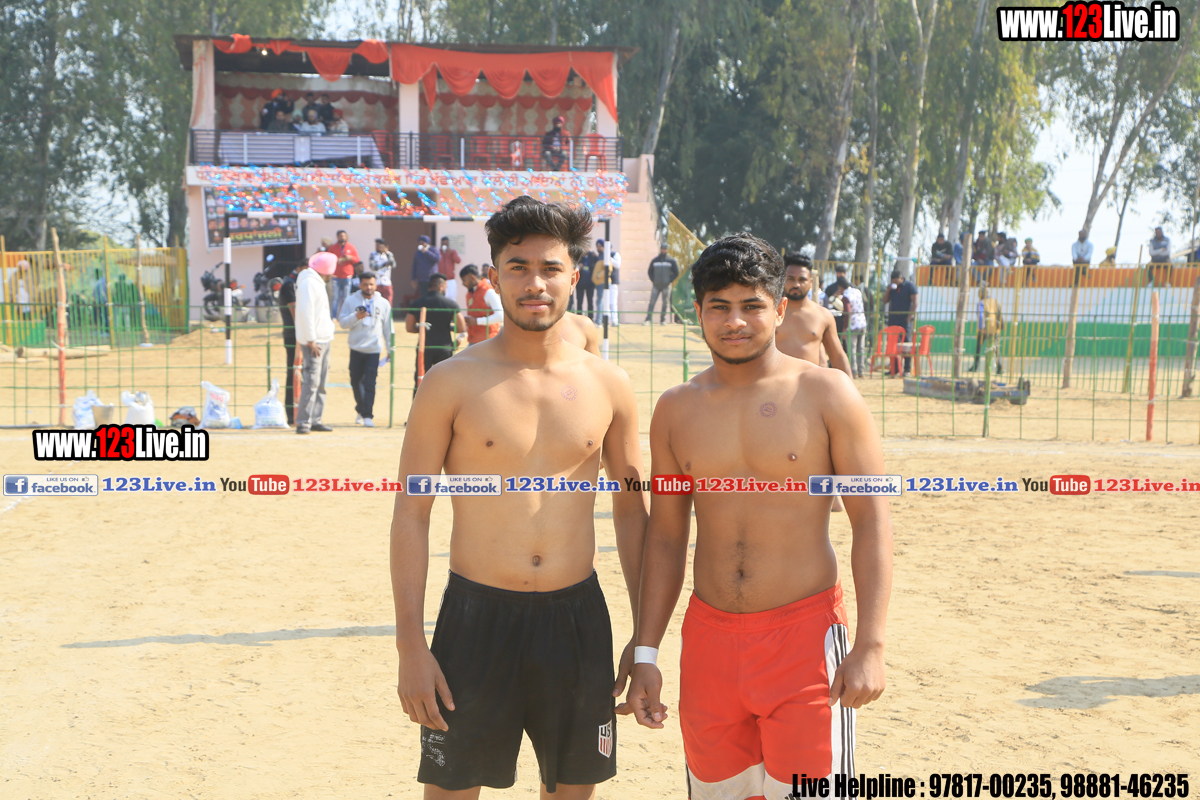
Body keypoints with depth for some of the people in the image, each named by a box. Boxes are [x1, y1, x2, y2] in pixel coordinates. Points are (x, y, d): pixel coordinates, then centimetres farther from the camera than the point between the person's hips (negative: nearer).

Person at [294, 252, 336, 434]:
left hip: (324, 340, 10)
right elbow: (305, 312, -18)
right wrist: (311, 340, -20)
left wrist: (329, 336, 14)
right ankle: (303, 422, -12)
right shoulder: (308, 282, -12)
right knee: (311, 381, -13)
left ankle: (315, 420, 13)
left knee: (321, 383, 10)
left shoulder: (317, 282, 19)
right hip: (314, 341, -10)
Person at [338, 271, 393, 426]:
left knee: (370, 383, -9)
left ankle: (368, 415, -6)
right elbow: (342, 322, -1)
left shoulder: (383, 303, 7)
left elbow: (388, 328, 11)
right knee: (355, 381, 8)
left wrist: (390, 348, 9)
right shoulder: (351, 301, 4)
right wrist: (356, 317, -19)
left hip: (374, 349, -1)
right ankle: (360, 410, 28)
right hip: (356, 348, 1)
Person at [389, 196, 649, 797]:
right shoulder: (451, 384, -5)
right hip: (477, 616, -2)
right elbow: (411, 513, -4)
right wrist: (410, 646, -8)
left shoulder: (608, 386, 3)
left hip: (578, 618, 3)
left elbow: (632, 508, 10)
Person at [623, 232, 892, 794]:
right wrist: (645, 653, 8)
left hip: (804, 634, -3)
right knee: (716, 787, 11)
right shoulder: (676, 410, 6)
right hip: (709, 636, 4)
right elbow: (665, 537, 11)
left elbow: (872, 521, -5)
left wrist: (870, 645, -12)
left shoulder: (827, 395, -4)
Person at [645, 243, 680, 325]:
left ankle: (663, 320, 9)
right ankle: (648, 320, -9)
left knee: (665, 303, 2)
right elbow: (649, 271, 15)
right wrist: (653, 280, 1)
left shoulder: (671, 261, 3)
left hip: (666, 286, -1)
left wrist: (669, 281, -5)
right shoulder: (654, 260, 8)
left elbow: (676, 273, 5)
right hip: (656, 286, 1)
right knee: (652, 302, -6)